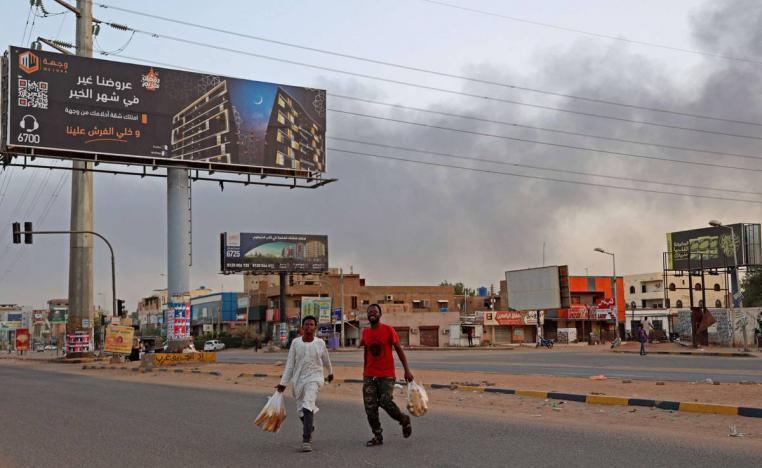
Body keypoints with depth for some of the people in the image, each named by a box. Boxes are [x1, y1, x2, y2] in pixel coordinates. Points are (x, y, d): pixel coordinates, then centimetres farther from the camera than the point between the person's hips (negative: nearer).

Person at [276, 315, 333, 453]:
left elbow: (326, 360, 18)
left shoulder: (320, 343, -1)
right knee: (301, 410, 10)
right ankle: (310, 427, 40)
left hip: (314, 378, -3)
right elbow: (290, 364, 4)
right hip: (298, 379, 3)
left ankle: (306, 440, -22)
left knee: (307, 407, -21)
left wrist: (330, 372, 33)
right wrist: (283, 382, -1)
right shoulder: (295, 342, 0)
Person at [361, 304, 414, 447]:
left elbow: (399, 350, -4)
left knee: (386, 402, -16)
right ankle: (377, 436, 10)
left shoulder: (388, 330, -5)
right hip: (369, 375, 5)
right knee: (370, 407, -2)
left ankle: (404, 420, 12)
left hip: (386, 375, -4)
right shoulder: (365, 333, 9)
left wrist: (407, 370, -11)